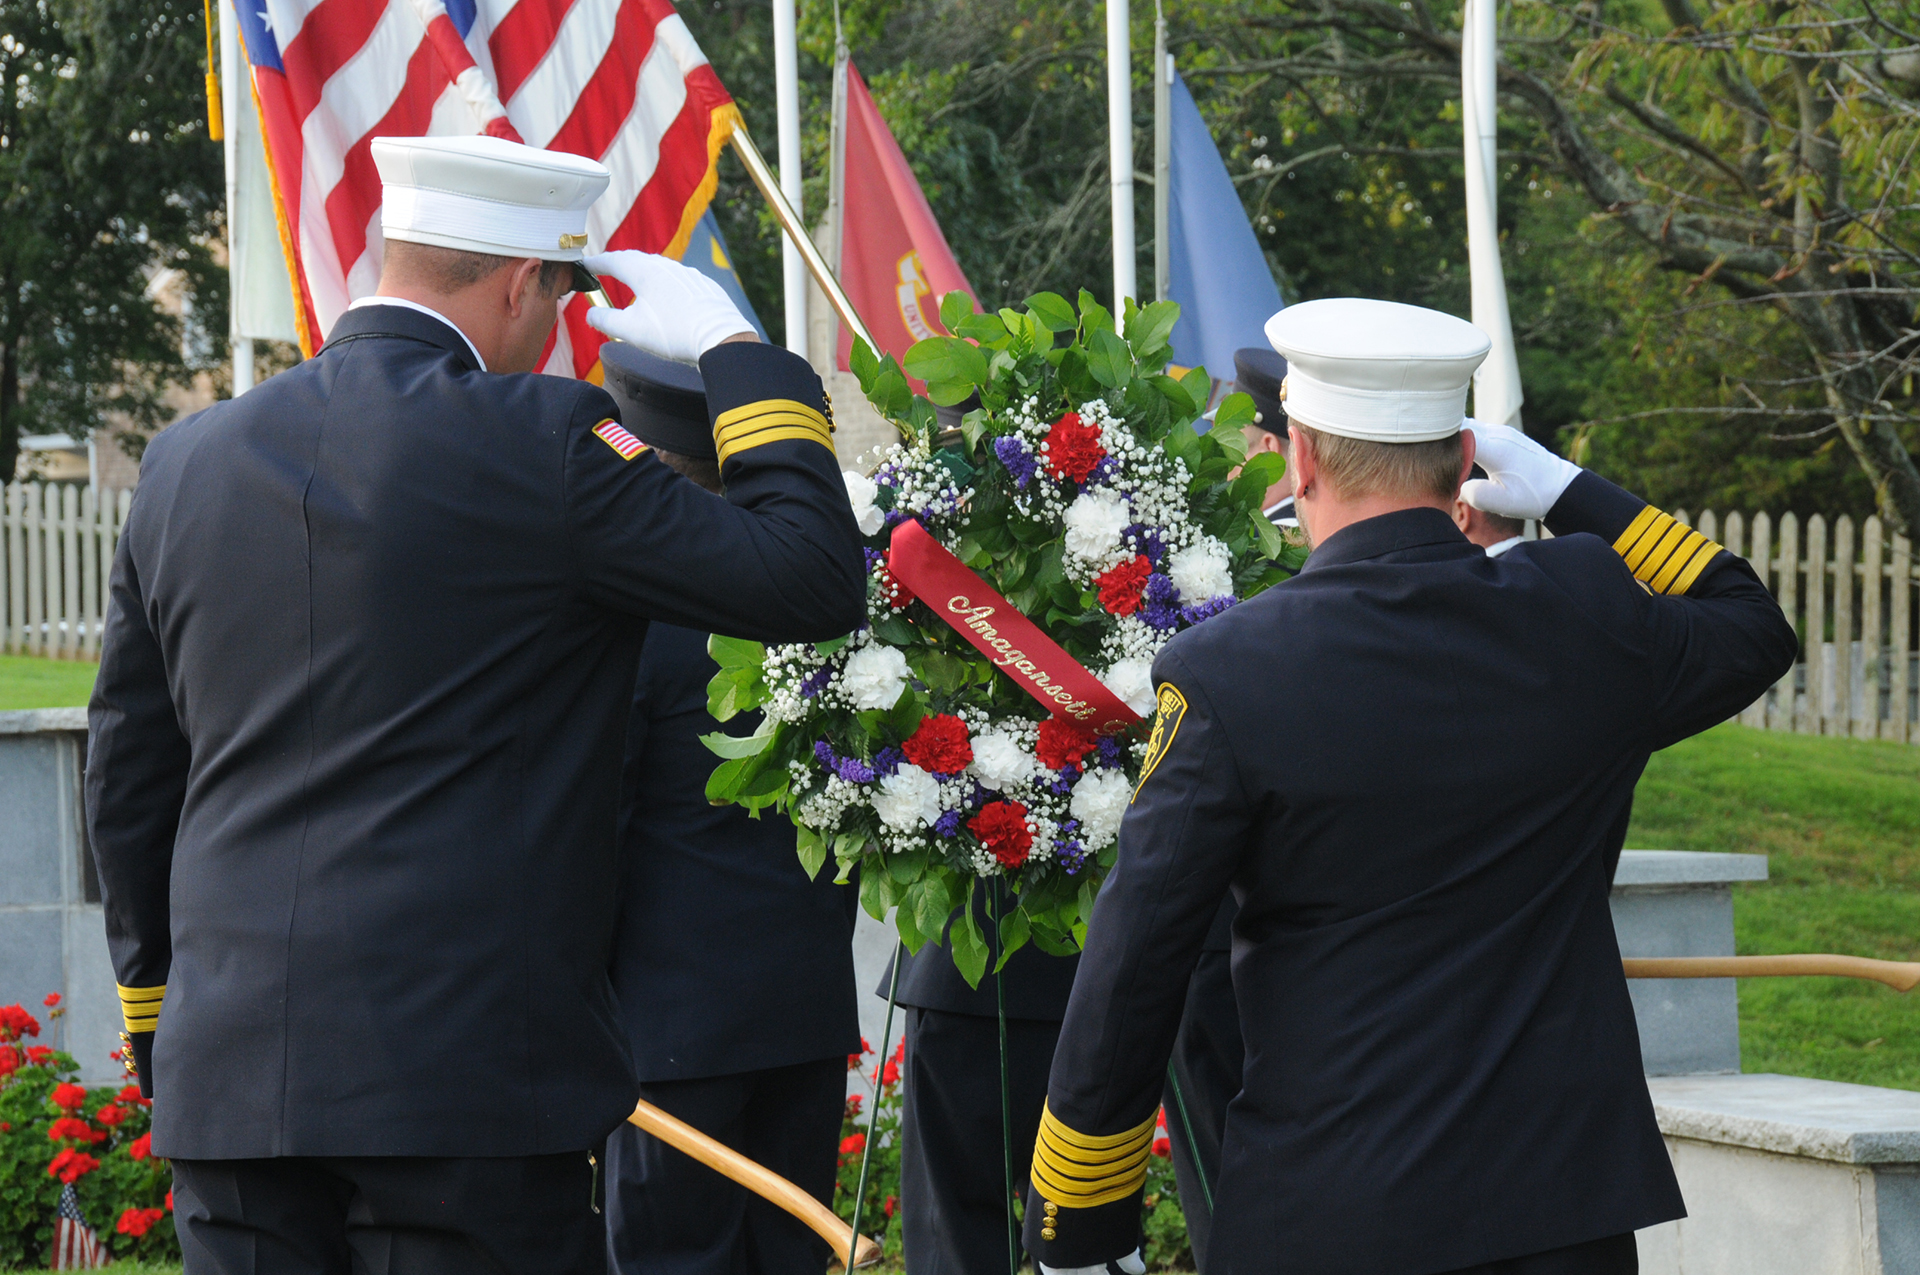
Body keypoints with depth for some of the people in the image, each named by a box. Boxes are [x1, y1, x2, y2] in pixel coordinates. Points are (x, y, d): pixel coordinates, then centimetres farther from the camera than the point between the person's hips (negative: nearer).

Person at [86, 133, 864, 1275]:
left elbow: (127, 779, 18)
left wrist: (159, 1010, 29)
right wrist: (733, 348, 6)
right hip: (470, 1074, -6)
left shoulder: (186, 463, 11)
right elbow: (815, 579, -5)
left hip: (225, 1081, 6)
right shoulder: (536, 442, -8)